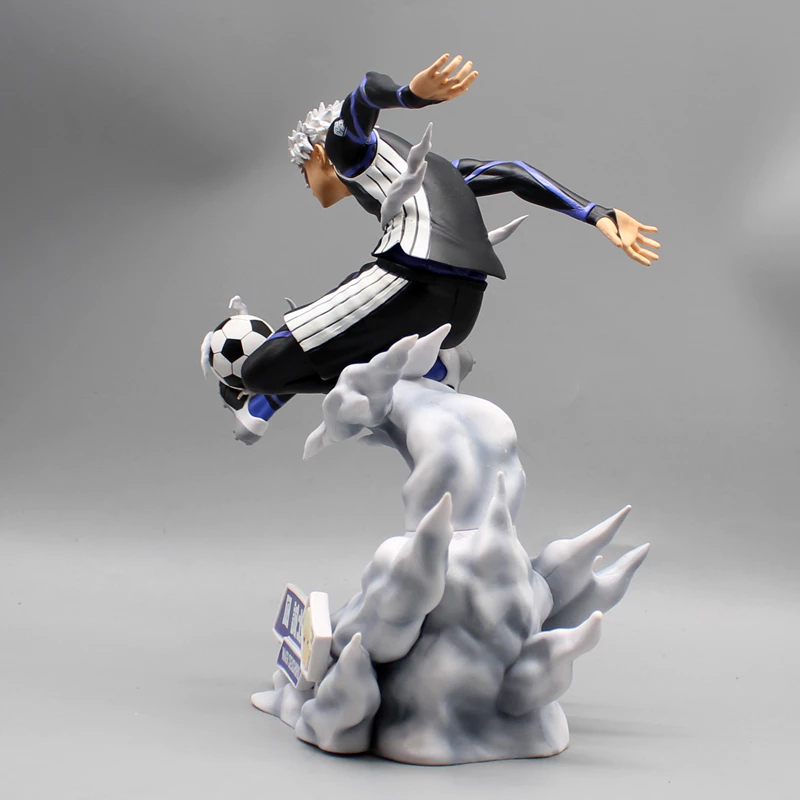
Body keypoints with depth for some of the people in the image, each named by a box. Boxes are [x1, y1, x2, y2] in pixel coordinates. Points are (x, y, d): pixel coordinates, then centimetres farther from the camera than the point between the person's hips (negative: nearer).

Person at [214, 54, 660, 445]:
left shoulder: (345, 142, 18)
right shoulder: (428, 166, 37)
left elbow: (369, 90, -5)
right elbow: (514, 175, 25)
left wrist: (412, 95, -30)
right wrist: (600, 216, 14)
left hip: (413, 280, -9)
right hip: (464, 309, 9)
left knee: (262, 369, -5)